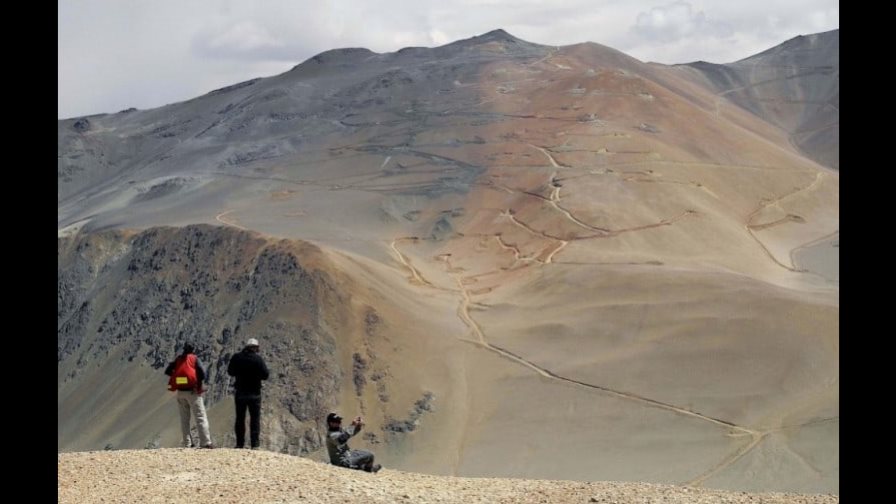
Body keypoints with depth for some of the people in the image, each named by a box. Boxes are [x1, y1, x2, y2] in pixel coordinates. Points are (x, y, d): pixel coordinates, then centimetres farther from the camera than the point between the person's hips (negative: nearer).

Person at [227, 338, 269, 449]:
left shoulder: (236, 358, -3)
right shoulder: (258, 359, -12)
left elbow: (230, 372, 10)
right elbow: (265, 375, -11)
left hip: (240, 392, 3)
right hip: (254, 393, -2)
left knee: (240, 418, 12)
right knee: (255, 418, 3)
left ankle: (240, 443, 11)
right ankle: (255, 444, -3)